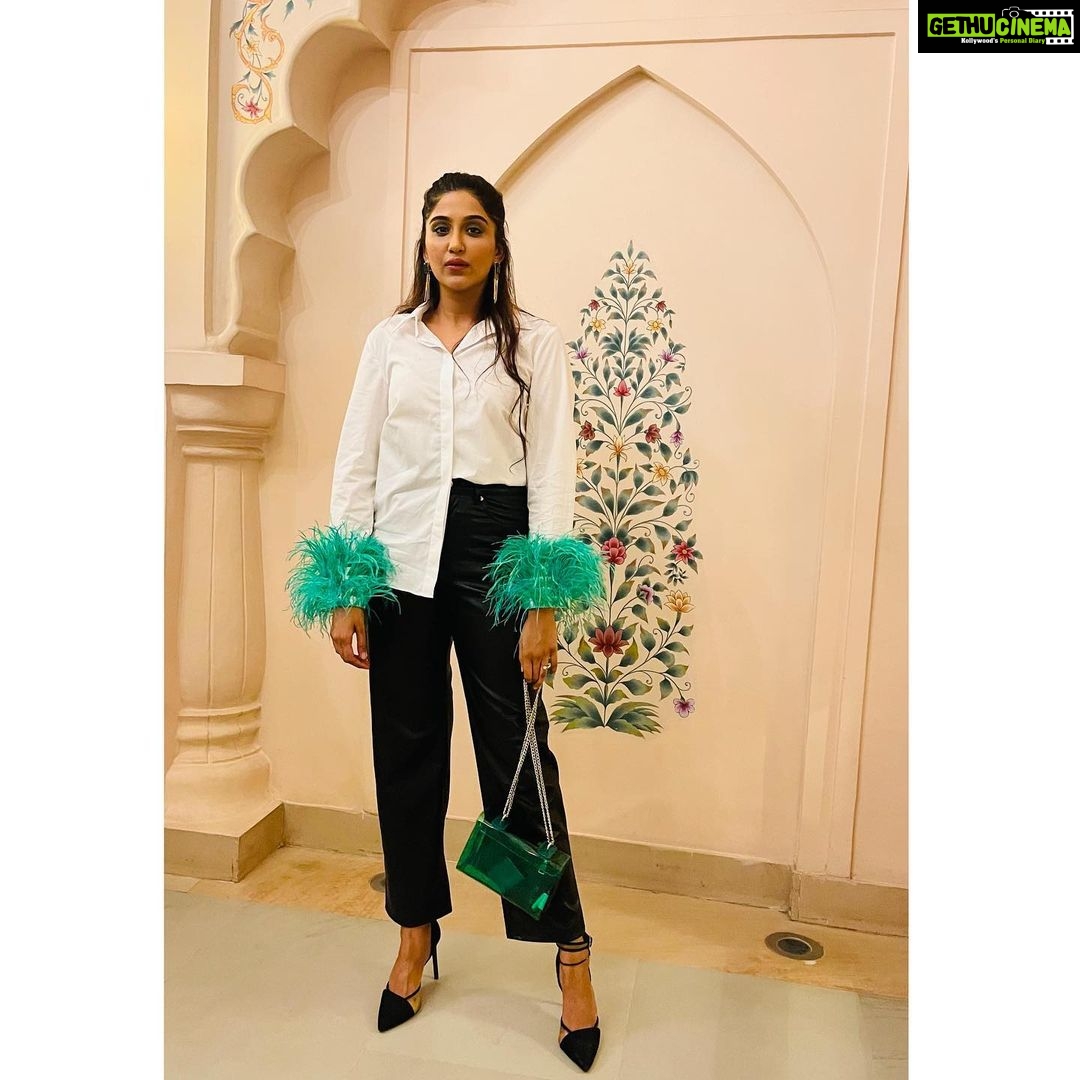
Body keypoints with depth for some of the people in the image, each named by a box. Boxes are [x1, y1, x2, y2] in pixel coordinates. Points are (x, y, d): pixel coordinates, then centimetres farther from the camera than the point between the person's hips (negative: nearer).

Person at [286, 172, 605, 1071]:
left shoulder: (535, 343, 2)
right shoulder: (390, 339, 9)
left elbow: (554, 470, -4)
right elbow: (356, 465, 6)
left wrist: (545, 603, -11)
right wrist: (344, 590, -1)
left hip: (494, 556, -2)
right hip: (401, 559, 3)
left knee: (519, 757, 1)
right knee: (407, 752, 10)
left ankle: (571, 950, 19)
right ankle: (418, 933, 30)